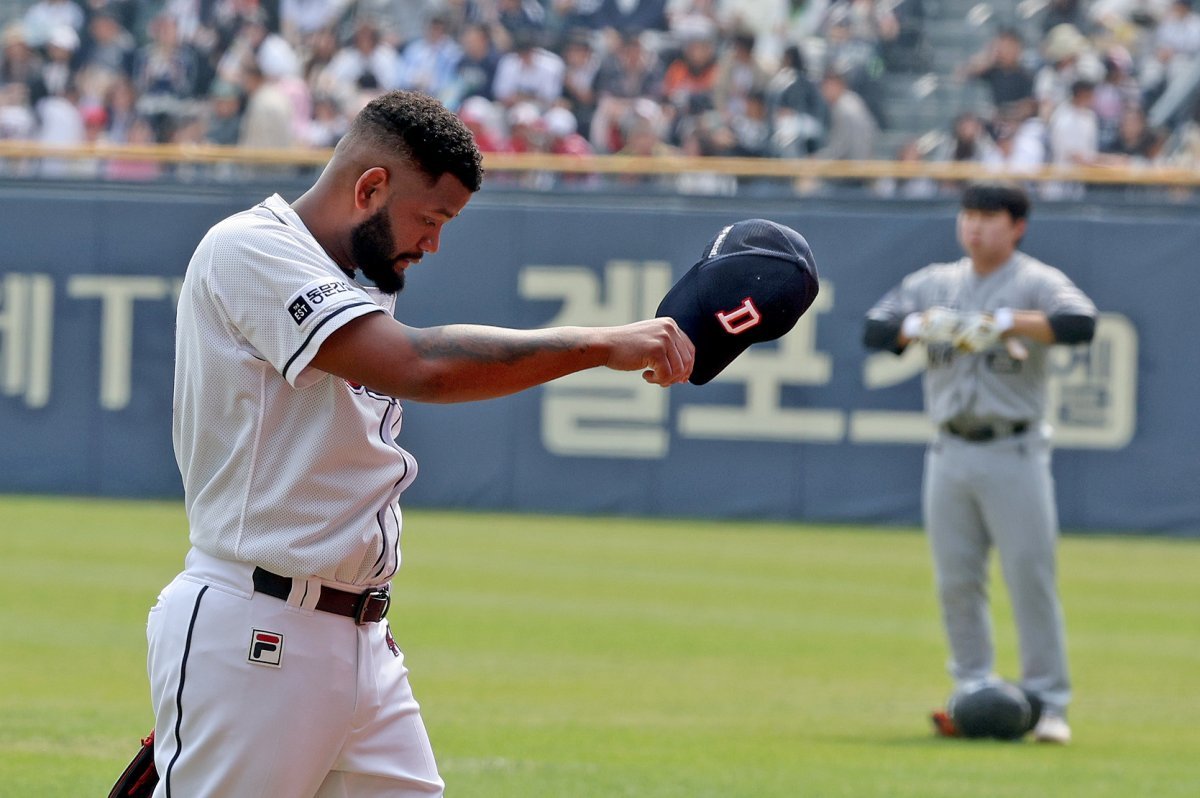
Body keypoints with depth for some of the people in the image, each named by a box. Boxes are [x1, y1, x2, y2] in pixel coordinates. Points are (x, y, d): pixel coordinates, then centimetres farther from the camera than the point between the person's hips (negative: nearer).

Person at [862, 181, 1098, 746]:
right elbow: (874, 330, 6)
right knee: (956, 582, 5)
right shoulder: (934, 283, 14)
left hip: (1014, 452, -5)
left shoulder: (1036, 282, -2)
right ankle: (973, 693, 15)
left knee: (1031, 577, -8)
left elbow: (1081, 323, -21)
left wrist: (1004, 322, -25)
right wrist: (924, 325, -12)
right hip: (950, 454, 5)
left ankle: (1047, 703, -5)